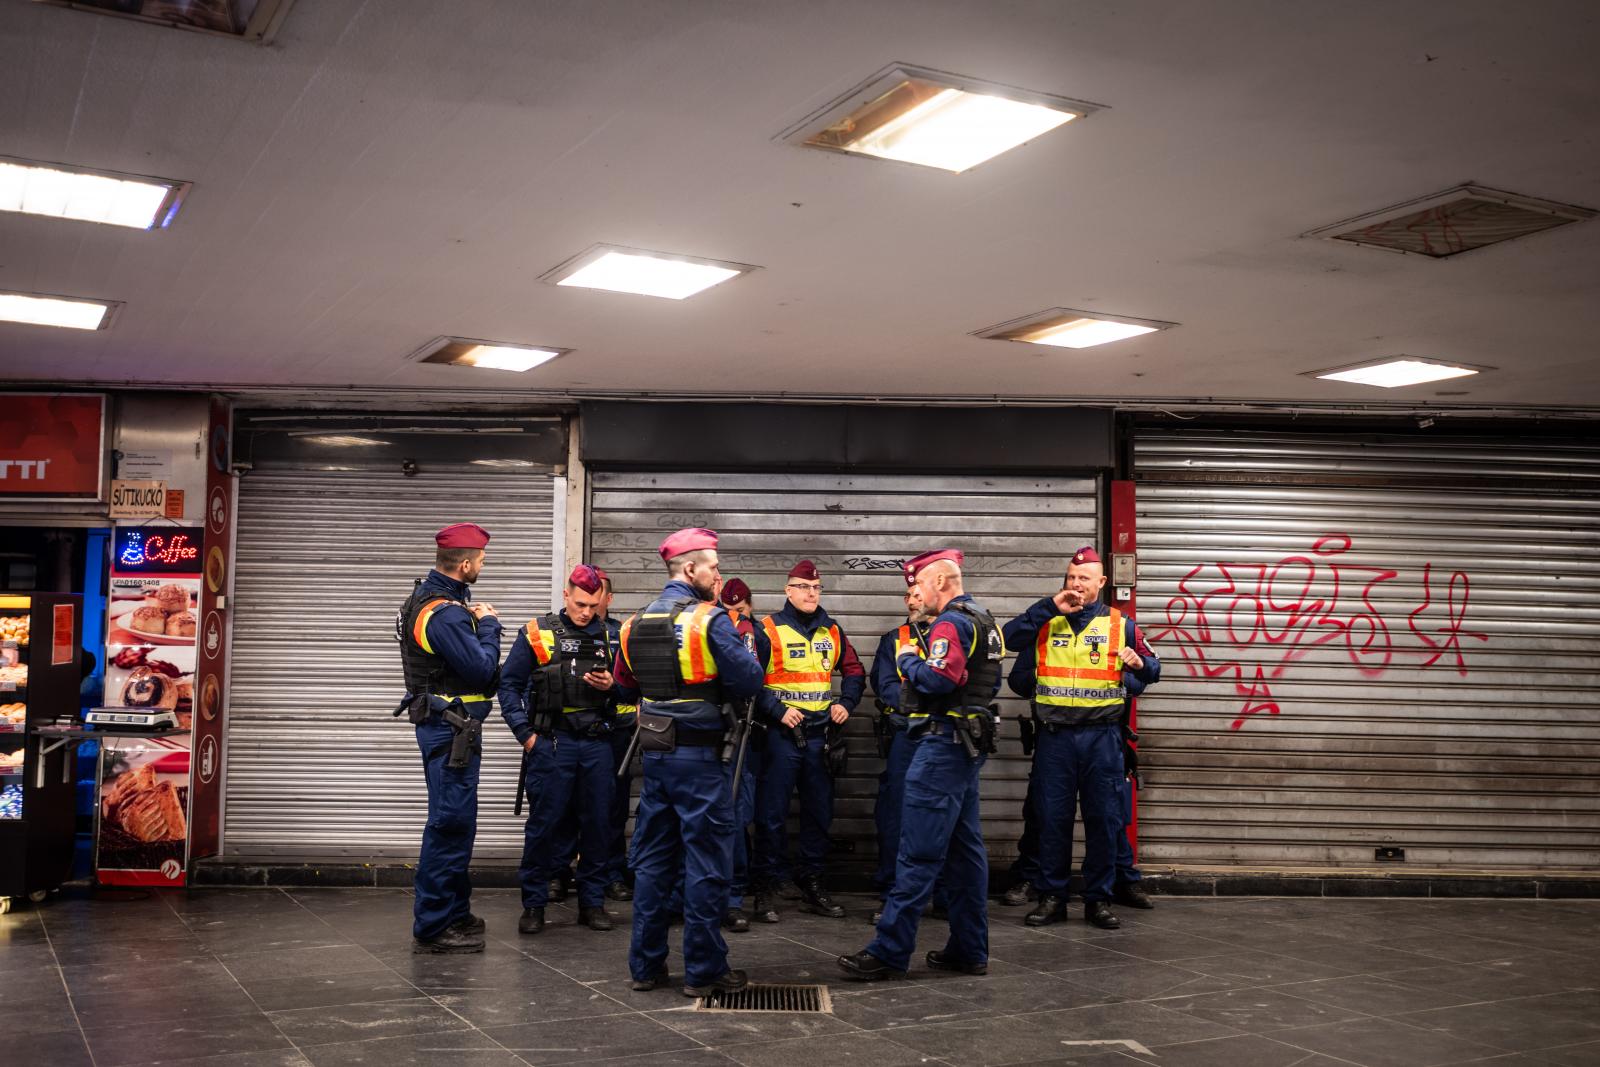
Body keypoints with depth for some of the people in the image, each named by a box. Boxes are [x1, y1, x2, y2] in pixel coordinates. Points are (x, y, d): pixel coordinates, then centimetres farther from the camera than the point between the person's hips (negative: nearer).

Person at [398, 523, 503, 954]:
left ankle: (454, 912, 30)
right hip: (450, 728, -11)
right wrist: (488, 624, -8)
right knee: (450, 825, -6)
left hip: (448, 727, 11)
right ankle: (432, 927, 0)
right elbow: (482, 669, -22)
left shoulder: (429, 596, 12)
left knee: (455, 822, 19)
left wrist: (475, 622, 3)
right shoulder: (444, 613, -22)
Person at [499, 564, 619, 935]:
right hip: (552, 744, -3)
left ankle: (592, 903, 18)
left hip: (597, 744, 3)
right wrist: (524, 733, -4)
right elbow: (509, 684, 3)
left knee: (597, 824, 7)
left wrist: (612, 686, -7)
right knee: (543, 824, 1)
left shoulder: (609, 636, 8)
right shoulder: (536, 634, 0)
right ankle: (533, 904, 13)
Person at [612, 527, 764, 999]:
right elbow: (749, 682, -14)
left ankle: (646, 965, 19)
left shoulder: (635, 623, 7)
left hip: (654, 754, 7)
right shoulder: (710, 620, -14)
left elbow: (626, 688, 16)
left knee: (652, 859, 14)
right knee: (707, 863, 2)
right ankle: (704, 970, 8)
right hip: (699, 759, -6)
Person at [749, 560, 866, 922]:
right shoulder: (768, 630, -4)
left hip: (822, 735, 5)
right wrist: (778, 711, -16)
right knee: (772, 814, -3)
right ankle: (766, 890, 6)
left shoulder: (832, 631, 11)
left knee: (819, 812, 10)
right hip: (782, 733, -5)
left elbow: (854, 671, 20)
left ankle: (811, 885, 22)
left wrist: (846, 703, 5)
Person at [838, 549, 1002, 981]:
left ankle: (889, 953, -6)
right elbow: (990, 683, 20)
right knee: (965, 848, 12)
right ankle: (969, 950, 16)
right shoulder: (985, 622, 17)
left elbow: (939, 679, -25)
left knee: (918, 853, -9)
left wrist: (908, 661, -9)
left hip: (943, 745, -10)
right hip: (971, 745, 10)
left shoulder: (951, 623, -13)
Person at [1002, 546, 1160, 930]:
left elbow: (1153, 670, 12)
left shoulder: (1120, 624, 9)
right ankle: (1051, 897, 13)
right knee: (1052, 819, 3)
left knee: (1104, 819, 3)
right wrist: (1050, 607, -11)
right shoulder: (1045, 621, 10)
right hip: (1054, 736, 0)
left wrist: (1140, 664, -11)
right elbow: (1008, 639, -7)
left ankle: (1099, 898, 14)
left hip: (1101, 736, 0)